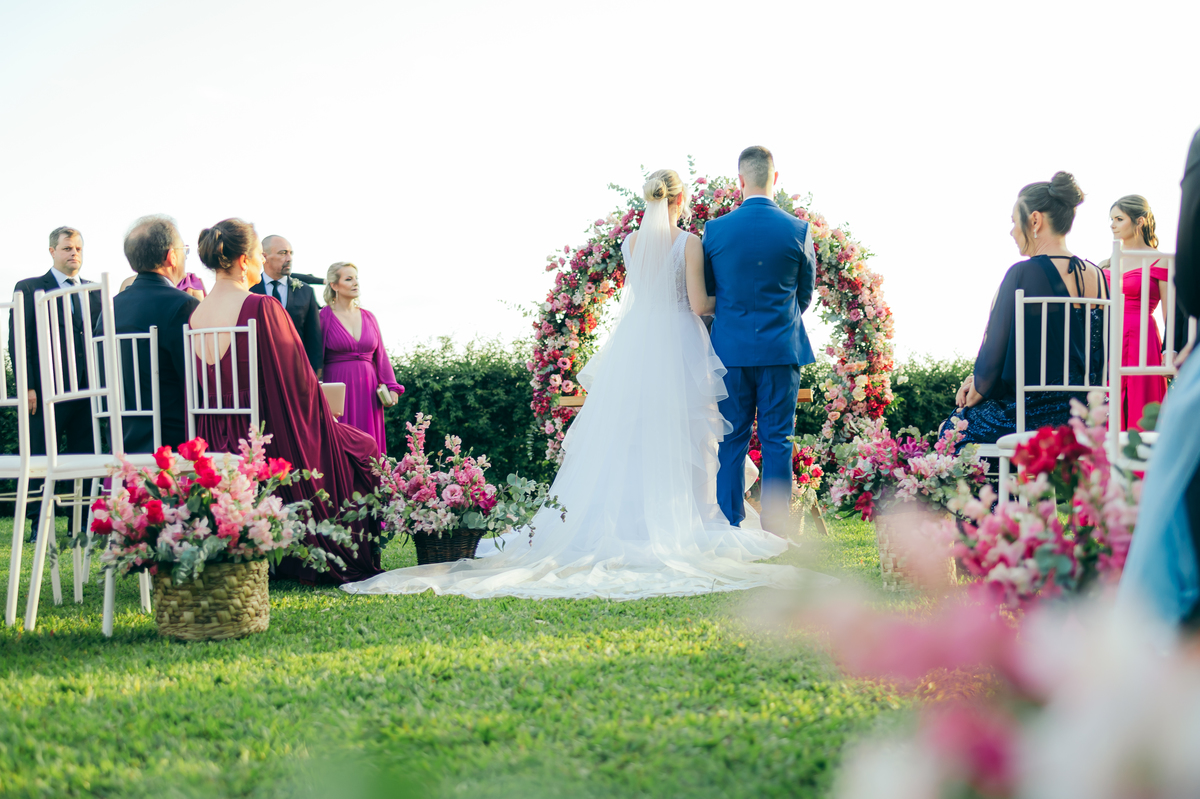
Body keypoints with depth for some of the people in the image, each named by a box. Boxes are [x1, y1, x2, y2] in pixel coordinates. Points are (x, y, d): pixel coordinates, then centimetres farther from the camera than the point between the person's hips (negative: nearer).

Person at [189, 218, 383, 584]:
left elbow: (199, 388, 11)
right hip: (269, 441, -7)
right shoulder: (262, 308, -18)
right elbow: (298, 379, -13)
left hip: (218, 447, 7)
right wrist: (325, 418, 6)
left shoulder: (195, 314, 2)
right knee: (360, 449, 17)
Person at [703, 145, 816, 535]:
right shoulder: (798, 230, -4)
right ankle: (774, 534, 4)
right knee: (777, 443, 4)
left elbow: (708, 294, 8)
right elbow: (806, 293, 8)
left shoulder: (715, 230, -4)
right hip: (782, 350, 0)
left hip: (730, 350, 1)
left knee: (732, 443, 7)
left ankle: (731, 529, 10)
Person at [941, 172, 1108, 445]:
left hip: (1035, 417, -8)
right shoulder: (1096, 275, 6)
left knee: (951, 428, 19)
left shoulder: (1023, 273, -18)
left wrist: (980, 386, 7)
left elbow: (994, 353, -16)